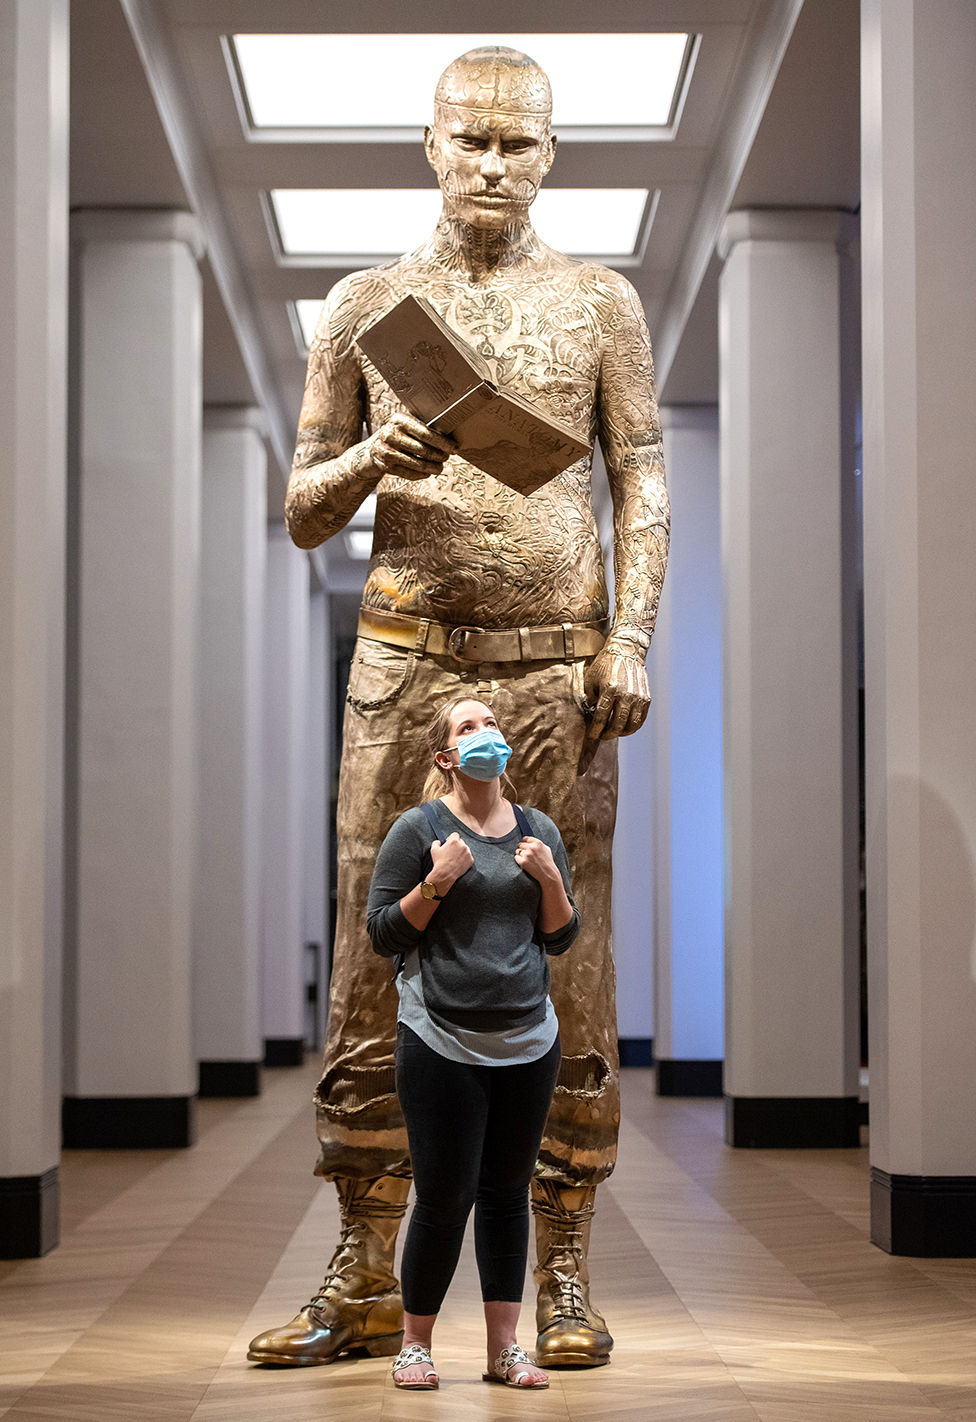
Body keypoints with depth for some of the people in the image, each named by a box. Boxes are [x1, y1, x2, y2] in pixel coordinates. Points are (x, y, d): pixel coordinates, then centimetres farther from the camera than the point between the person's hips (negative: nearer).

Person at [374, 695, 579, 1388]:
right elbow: (382, 932, -3)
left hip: (529, 1043, 4)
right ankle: (415, 1344, 15)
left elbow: (562, 938, 13)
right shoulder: (418, 829, -3)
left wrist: (550, 879, -5)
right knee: (445, 1196, -2)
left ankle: (504, 1347, 18)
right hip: (441, 1045, -4)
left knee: (507, 1193, 9)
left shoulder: (539, 831, 10)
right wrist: (436, 883, -17)